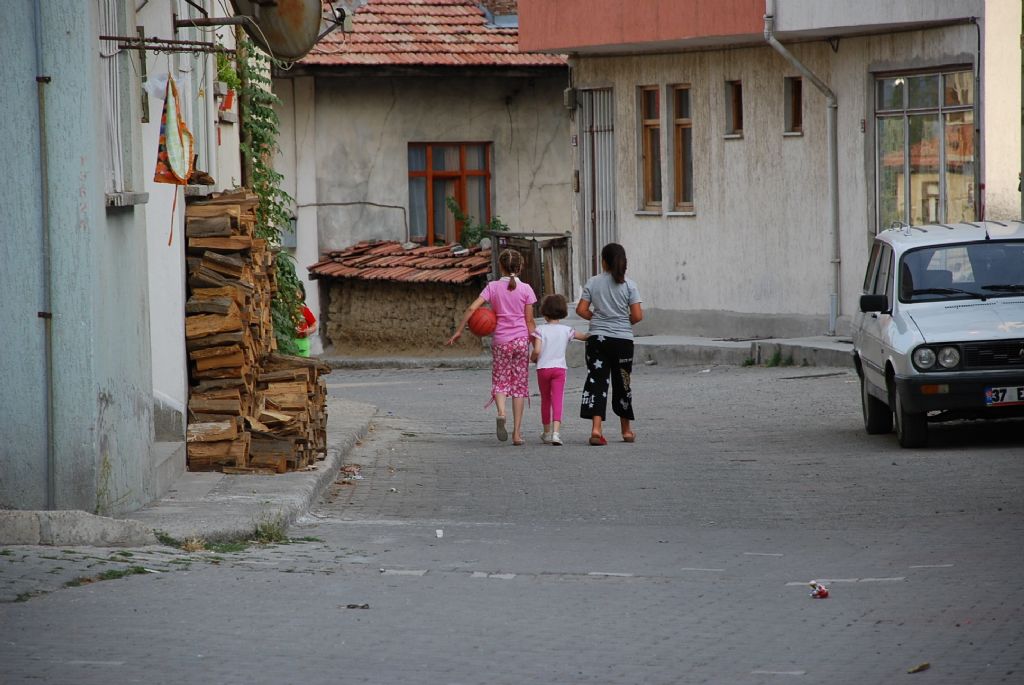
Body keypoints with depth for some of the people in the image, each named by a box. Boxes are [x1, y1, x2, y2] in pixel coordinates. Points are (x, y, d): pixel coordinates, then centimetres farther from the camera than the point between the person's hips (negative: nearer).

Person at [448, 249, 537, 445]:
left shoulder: (493, 287, -1)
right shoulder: (525, 289, -1)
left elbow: (472, 308, -9)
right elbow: (530, 320, -1)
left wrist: (458, 331, -2)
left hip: (500, 341, 0)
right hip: (521, 340, 0)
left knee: (500, 381, 9)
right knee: (519, 384, 6)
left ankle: (501, 412, -24)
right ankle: (517, 432, 4)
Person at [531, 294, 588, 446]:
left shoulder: (540, 329, -4)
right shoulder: (566, 330, 3)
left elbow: (537, 350, -13)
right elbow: (583, 336, 14)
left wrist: (533, 358, 8)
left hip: (543, 367, 0)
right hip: (559, 368, 0)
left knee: (545, 399, 15)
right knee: (557, 400, -6)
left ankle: (547, 432, 27)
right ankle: (556, 432, -23)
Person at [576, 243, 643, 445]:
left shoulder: (593, 282, 0)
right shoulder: (629, 285, -3)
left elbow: (581, 310, -2)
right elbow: (637, 315, -7)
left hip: (597, 338, 0)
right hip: (623, 339, 0)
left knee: (597, 381, -3)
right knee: (622, 383, 13)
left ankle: (596, 427, -21)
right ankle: (626, 430, 25)